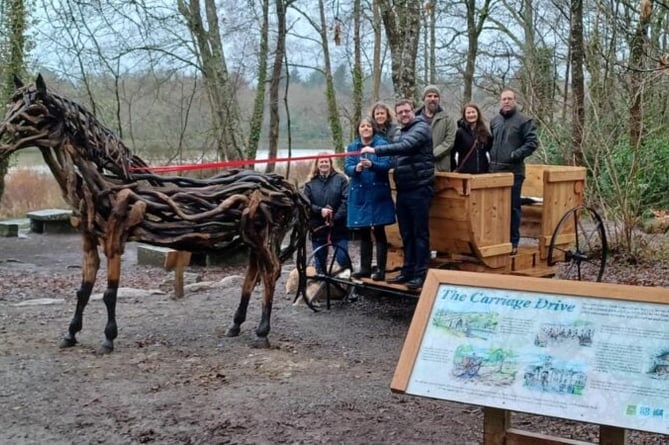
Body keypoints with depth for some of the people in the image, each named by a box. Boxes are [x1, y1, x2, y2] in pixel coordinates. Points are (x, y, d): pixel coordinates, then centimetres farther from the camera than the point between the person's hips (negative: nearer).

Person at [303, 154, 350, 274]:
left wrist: (335, 218, -15)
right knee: (319, 261, 7)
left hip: (338, 227, -2)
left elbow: (346, 200, -7)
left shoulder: (340, 179, 3)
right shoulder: (310, 183, 8)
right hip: (318, 228, 2)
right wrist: (320, 210, -17)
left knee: (342, 257, -9)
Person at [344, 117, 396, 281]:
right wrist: (356, 168, -24)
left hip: (378, 194, -3)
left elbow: (386, 165, -13)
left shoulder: (382, 144, -2)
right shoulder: (352, 147, 9)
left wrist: (372, 165, -32)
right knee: (364, 233, 9)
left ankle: (381, 270, 3)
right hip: (359, 195, 4)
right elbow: (347, 167, -2)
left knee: (379, 232, -1)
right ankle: (365, 268, 17)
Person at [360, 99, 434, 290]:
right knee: (406, 234, 11)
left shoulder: (421, 128, -7)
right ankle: (408, 271, 18)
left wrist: (376, 150, -26)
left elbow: (405, 147, -25)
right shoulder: (400, 133, 20)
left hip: (419, 189, -8)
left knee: (420, 233, -4)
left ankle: (420, 273, 0)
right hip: (403, 190, 8)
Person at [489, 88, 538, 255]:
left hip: (513, 171, -5)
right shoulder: (494, 121, 15)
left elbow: (532, 143, -9)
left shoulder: (524, 121, -4)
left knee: (513, 207, -1)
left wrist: (514, 155, -14)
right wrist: (492, 156, 11)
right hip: (495, 170, 5)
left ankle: (513, 242, 7)